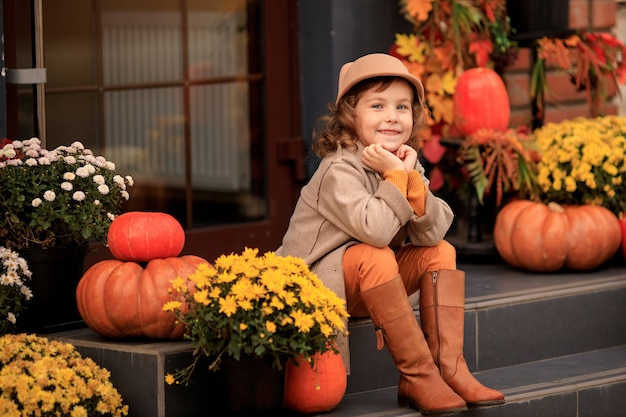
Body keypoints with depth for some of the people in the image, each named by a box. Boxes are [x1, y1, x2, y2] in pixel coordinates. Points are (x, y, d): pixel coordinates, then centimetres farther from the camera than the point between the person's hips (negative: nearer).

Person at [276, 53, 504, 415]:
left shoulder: (405, 162, 2)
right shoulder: (339, 171, -21)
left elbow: (433, 232, -11)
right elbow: (375, 230, -36)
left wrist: (412, 178, -22)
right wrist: (396, 177, -25)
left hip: (369, 286, 8)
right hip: (314, 284, -8)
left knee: (441, 252, -3)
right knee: (375, 258, -32)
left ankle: (449, 367, -10)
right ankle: (417, 377, -24)